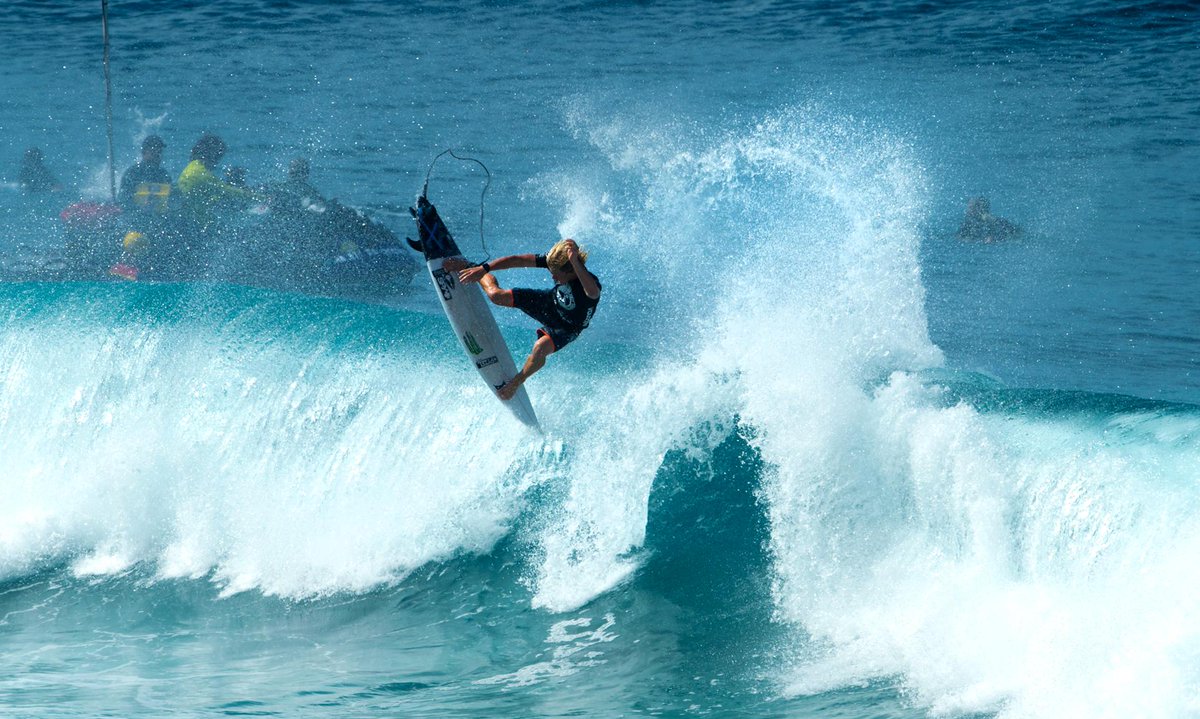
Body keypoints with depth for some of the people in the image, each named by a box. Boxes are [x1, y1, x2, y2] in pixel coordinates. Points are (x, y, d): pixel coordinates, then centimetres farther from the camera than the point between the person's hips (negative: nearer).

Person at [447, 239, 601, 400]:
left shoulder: (589, 282, -43)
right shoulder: (554, 260, -28)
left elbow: (593, 293, -69)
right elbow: (517, 260, -21)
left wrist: (575, 263, -80)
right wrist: (483, 269, -25)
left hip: (568, 328, -5)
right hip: (552, 302, 5)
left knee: (540, 347, -34)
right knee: (497, 296, -2)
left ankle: (517, 381, -4)